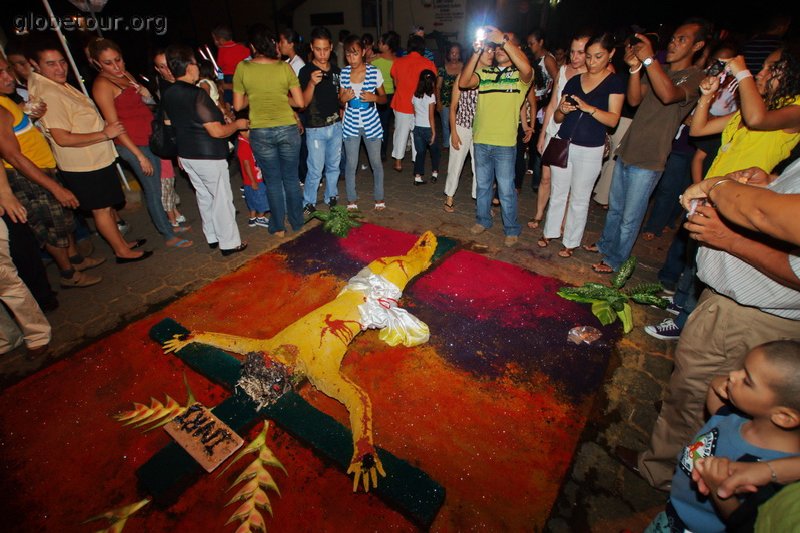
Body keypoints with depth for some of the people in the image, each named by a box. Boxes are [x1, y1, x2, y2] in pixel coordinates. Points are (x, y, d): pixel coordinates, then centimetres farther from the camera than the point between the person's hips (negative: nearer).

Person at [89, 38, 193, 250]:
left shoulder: (126, 75, 11)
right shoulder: (102, 85, -12)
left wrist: (146, 95, 3)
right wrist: (140, 156, -18)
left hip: (151, 137, 8)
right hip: (134, 144, -8)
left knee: (156, 186, 14)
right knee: (153, 189, -2)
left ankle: (168, 224, 28)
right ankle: (169, 236, 7)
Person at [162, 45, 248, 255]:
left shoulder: (167, 96, 5)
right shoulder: (197, 94, -20)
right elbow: (217, 131, -23)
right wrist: (238, 124, -6)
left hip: (186, 154, 8)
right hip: (208, 156, -8)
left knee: (204, 196, 18)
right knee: (222, 198, 3)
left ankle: (212, 237, 30)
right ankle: (229, 243, 11)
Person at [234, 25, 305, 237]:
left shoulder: (243, 68, -4)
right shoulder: (284, 67, -5)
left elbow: (238, 105, 1)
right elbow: (299, 102, -4)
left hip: (260, 132, 0)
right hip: (288, 129, 0)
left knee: (273, 180, 12)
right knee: (291, 178, 13)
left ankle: (278, 226, 21)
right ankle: (297, 222, 24)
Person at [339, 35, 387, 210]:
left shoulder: (374, 72, -6)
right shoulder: (343, 73, 0)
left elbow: (384, 98, 4)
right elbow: (340, 101, 9)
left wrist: (374, 98, -18)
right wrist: (344, 98, -14)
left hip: (371, 124, -1)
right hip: (351, 125, 1)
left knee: (376, 163, 7)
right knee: (351, 164, 5)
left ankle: (379, 198, 24)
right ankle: (351, 199, 21)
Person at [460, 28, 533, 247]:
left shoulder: (520, 75, -1)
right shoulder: (484, 72, 10)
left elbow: (526, 69, -25)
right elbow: (463, 83, -7)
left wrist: (503, 39, -24)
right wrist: (477, 52, -14)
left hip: (505, 143, -4)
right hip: (481, 141, 4)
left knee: (506, 190, 2)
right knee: (483, 185, 17)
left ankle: (512, 229, 17)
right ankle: (483, 220, 34)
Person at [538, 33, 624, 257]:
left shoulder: (615, 82, -2)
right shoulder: (574, 81, 8)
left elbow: (613, 120, -11)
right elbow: (557, 118, 10)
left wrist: (588, 108, -25)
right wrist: (562, 110, -13)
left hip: (590, 150, -3)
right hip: (563, 144, 3)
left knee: (579, 199, 5)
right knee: (558, 193, 11)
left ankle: (571, 241, 17)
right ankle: (550, 232, 26)